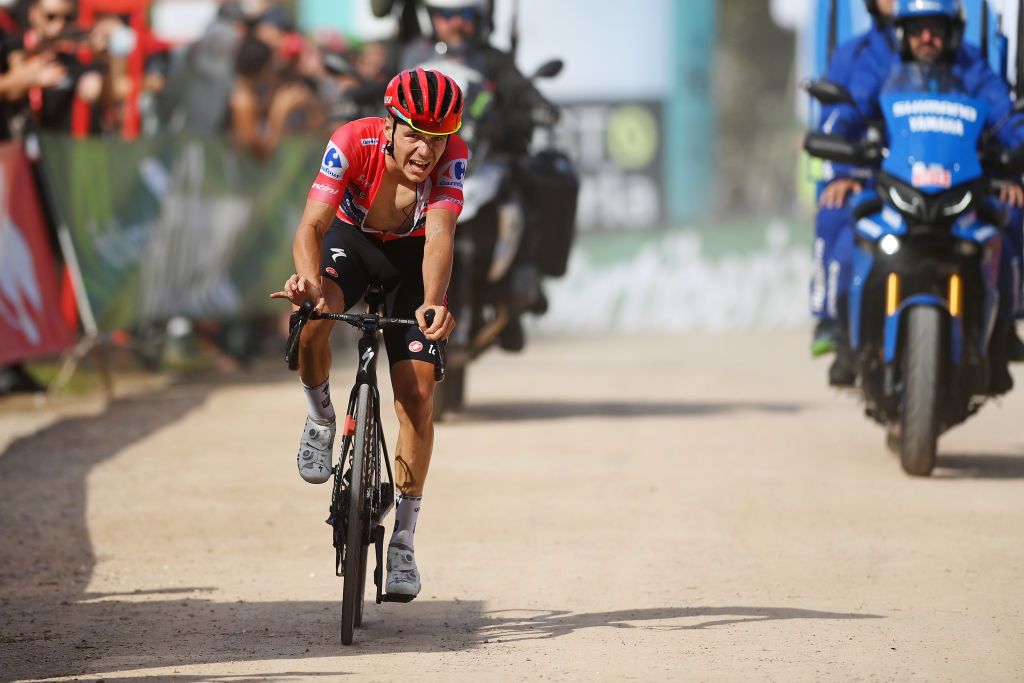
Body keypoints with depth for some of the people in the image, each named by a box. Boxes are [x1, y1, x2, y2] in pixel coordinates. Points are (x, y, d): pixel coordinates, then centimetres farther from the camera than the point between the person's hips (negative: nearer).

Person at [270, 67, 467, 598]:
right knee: (311, 320, -34)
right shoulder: (353, 143, -33)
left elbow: (439, 236, -44)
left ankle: (403, 541, 3)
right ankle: (321, 419, -4)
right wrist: (309, 279, -62)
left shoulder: (452, 157, -31)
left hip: (413, 258, 1)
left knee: (416, 397, -10)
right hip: (352, 239, 0)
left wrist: (433, 303, -63)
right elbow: (311, 224, -41)